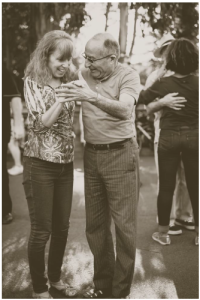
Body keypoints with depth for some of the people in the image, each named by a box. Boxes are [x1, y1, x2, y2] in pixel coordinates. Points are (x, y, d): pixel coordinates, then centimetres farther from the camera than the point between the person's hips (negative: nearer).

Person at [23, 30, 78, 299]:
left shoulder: (68, 83, 10)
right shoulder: (33, 82, -5)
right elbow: (40, 122, -14)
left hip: (66, 163, 5)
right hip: (40, 164, -5)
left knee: (62, 226, 13)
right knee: (41, 230, 4)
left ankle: (55, 277, 33)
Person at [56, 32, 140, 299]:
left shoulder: (128, 76, -8)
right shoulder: (83, 76, 4)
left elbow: (124, 110, -25)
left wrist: (92, 97, -36)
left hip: (121, 154, -4)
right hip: (92, 154, 5)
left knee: (124, 224, 2)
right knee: (95, 224, 11)